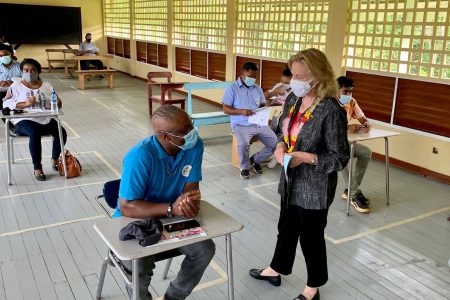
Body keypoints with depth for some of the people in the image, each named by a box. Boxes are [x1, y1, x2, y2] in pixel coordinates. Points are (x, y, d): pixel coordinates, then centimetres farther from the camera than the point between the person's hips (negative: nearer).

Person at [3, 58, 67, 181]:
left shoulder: (46, 86, 16)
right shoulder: (15, 87, 6)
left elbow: (58, 103, 12)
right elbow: (6, 104, -7)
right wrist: (25, 104, -21)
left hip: (46, 119, 4)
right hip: (24, 121, -4)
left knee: (62, 132, -20)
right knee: (35, 134, -35)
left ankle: (55, 159, 9)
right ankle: (37, 168, -21)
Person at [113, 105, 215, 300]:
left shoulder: (195, 145, -14)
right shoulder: (140, 156, -31)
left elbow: (191, 186, -7)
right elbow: (126, 208, -30)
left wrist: (191, 201, -32)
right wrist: (171, 208, -38)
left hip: (172, 218, 5)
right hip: (135, 223, -5)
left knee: (206, 250, -10)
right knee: (140, 270, -27)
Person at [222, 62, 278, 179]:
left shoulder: (258, 89, 17)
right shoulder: (232, 88, 1)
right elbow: (226, 109, -3)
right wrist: (241, 111, -19)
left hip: (259, 123, 5)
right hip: (241, 125, -5)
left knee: (275, 144, -9)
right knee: (243, 144, -34)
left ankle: (255, 159, 18)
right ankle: (245, 167, -3)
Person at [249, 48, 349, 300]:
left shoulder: (331, 111, -24)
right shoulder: (294, 98, -1)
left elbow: (340, 159, -20)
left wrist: (306, 157, -28)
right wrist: (281, 146, -8)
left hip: (314, 187, -7)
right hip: (291, 181, 7)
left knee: (311, 237, 12)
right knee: (286, 228, 25)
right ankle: (276, 270, 48)